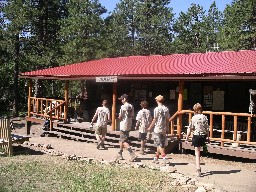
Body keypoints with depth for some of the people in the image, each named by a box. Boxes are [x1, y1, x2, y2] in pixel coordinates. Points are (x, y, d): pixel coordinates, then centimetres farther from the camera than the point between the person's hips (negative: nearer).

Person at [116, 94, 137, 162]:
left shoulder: (123, 106, -14)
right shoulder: (131, 106, 7)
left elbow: (120, 117, -13)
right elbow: (132, 116, 11)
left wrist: (119, 116, 7)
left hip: (123, 126, -8)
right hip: (129, 126, 8)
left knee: (124, 141, -6)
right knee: (122, 140, 19)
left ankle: (133, 154, -18)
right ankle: (120, 154, 26)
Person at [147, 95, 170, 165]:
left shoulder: (157, 109, -12)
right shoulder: (166, 109, 5)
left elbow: (155, 120, -11)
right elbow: (167, 120, 8)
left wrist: (150, 127, -1)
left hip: (157, 129, -6)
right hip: (164, 129, 6)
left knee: (159, 145, -3)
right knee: (160, 144, 13)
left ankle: (165, 158, -13)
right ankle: (156, 158, 23)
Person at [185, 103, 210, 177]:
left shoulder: (194, 118, -9)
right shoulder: (204, 117, 0)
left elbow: (190, 128, -6)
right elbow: (207, 128, 2)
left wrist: (187, 136, 5)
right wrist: (207, 136, 12)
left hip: (196, 136, -4)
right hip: (203, 136, 4)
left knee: (197, 153, 0)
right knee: (198, 151, 21)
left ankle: (198, 169, -7)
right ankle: (198, 168, 26)